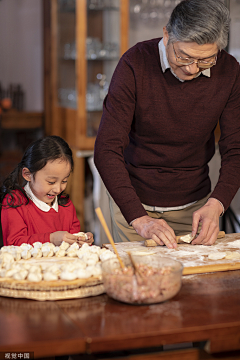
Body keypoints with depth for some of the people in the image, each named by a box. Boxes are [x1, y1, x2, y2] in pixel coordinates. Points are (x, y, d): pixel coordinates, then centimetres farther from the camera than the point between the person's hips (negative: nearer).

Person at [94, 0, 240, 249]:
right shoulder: (135, 63, -21)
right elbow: (107, 150, -24)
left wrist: (216, 205, -26)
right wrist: (139, 219, -34)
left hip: (194, 205, 2)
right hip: (133, 202, -2)